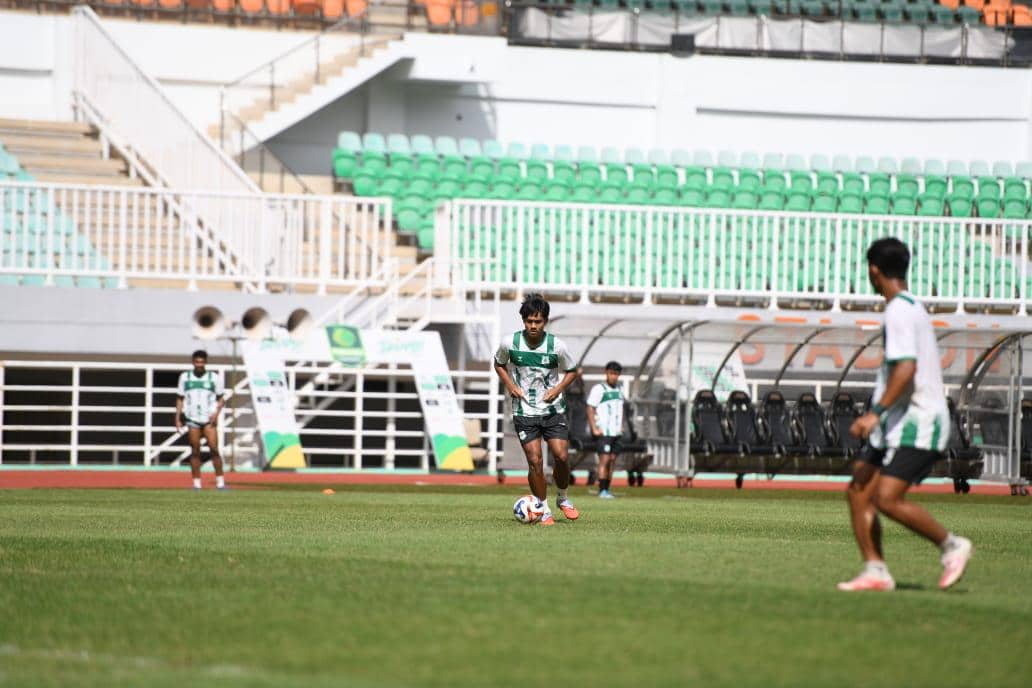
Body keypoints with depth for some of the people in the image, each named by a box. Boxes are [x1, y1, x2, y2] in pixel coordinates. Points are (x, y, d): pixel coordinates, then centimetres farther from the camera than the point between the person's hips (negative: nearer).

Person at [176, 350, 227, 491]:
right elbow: (180, 399, 13)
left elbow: (220, 399, 10)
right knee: (195, 452, 0)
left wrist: (216, 413, -8)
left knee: (214, 449, -11)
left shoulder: (214, 377, 5)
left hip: (209, 419, -1)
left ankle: (220, 481, -7)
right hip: (192, 419, 1)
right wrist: (178, 419, 6)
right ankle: (196, 483, 5)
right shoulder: (185, 377, 8)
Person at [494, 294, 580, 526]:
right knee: (534, 460, -8)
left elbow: (572, 371, 7)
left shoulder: (556, 345, -10)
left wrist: (558, 389, -9)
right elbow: (499, 364, 12)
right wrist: (510, 386, -3)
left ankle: (563, 498, 18)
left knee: (561, 456, -9)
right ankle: (544, 510, 6)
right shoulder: (510, 343, -9)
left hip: (553, 410, 0)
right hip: (524, 411, 0)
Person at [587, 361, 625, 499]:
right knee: (604, 460, -12)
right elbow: (590, 409, -9)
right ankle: (602, 491, -13)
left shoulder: (619, 389, 14)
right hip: (604, 432, -7)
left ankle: (607, 490, 8)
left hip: (616, 432, 7)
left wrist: (621, 426, 17)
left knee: (612, 461, 6)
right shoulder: (599, 389, -8)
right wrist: (594, 429, -15)